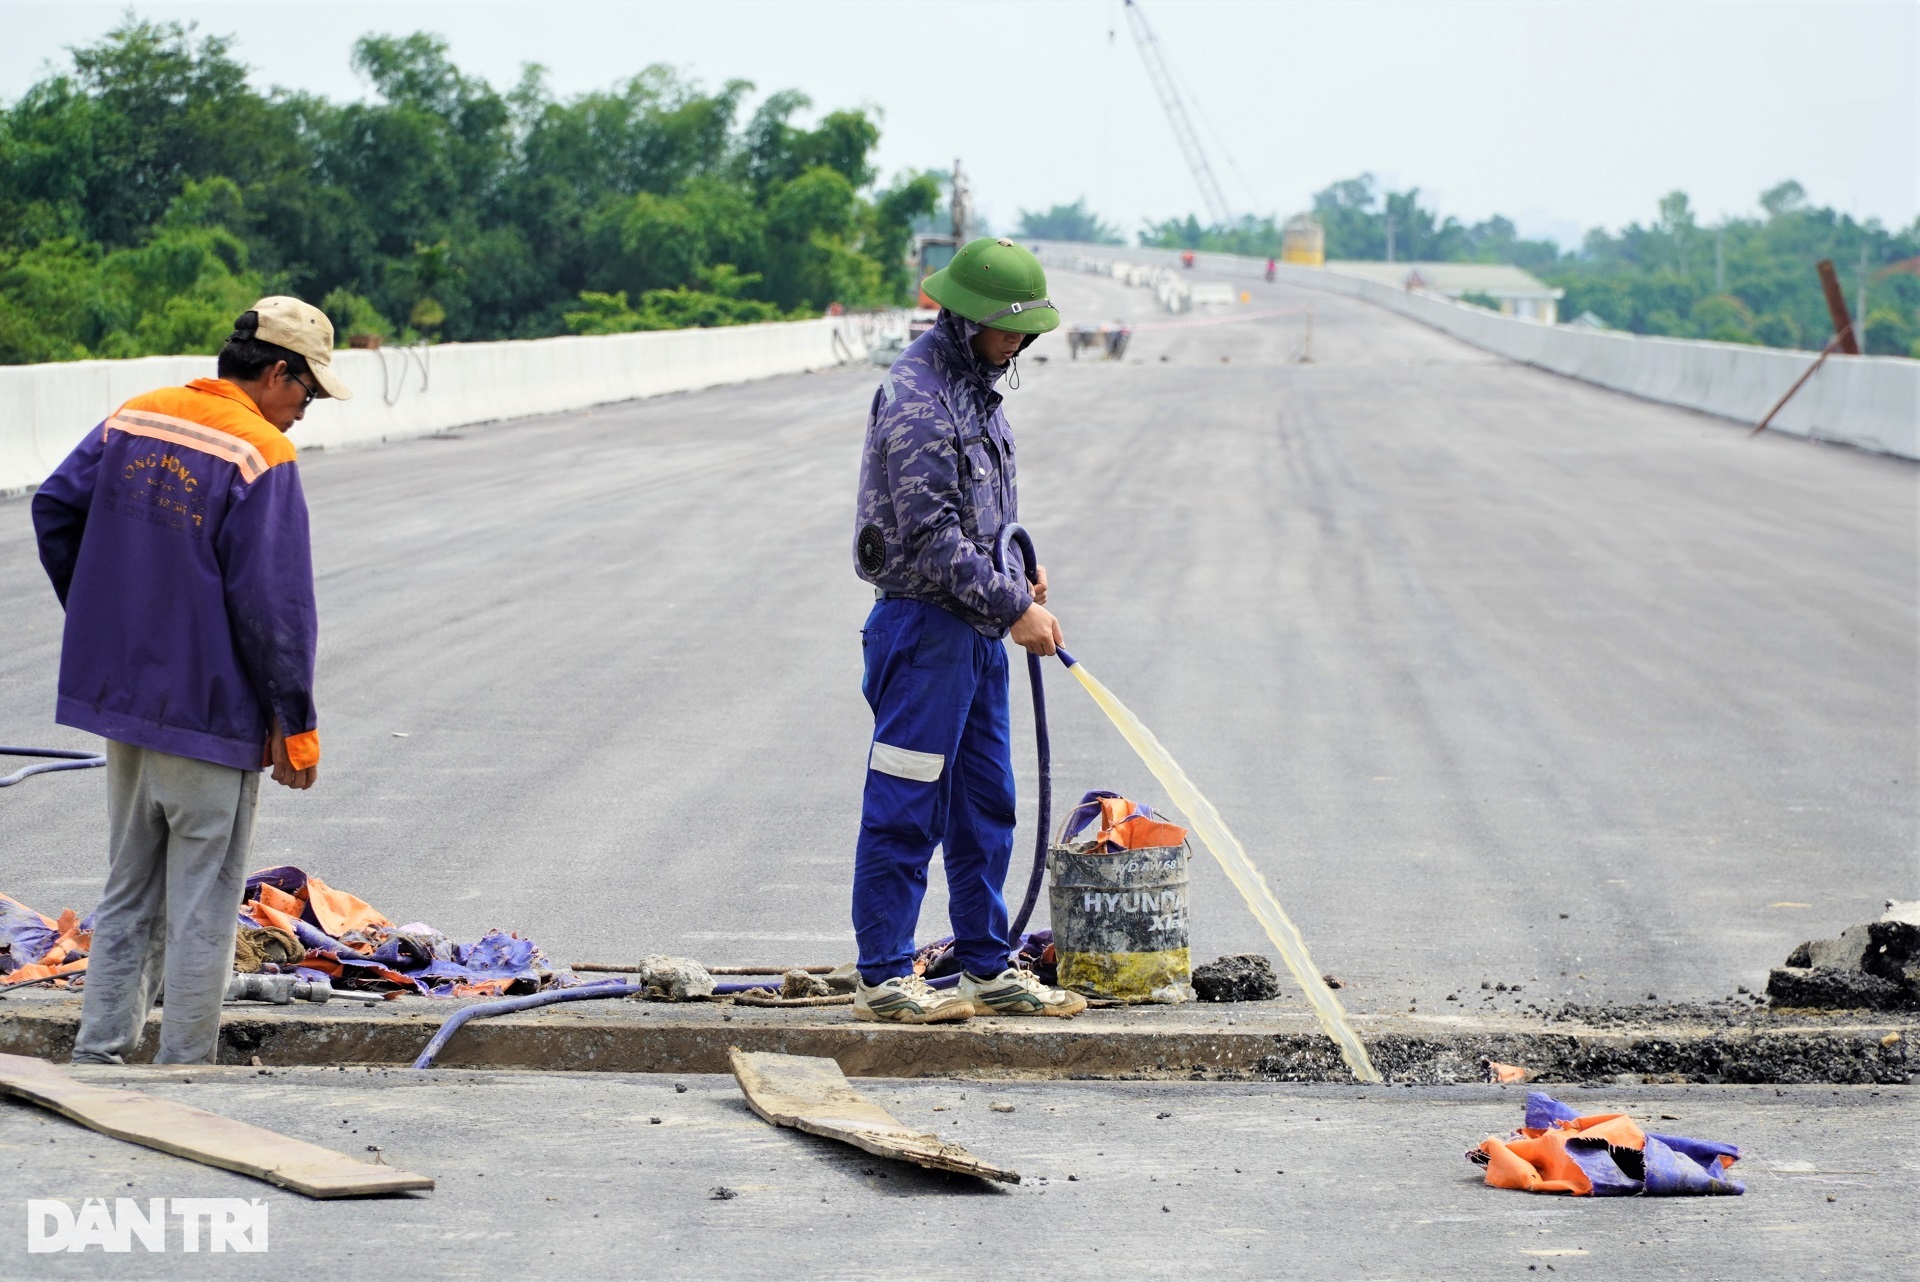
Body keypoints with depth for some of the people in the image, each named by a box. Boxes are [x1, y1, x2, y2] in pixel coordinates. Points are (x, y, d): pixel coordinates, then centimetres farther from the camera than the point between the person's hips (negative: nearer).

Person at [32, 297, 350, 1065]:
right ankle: (184, 1070, 8)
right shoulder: (261, 456, -15)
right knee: (202, 907, 3)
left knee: (127, 898, 16)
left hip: (120, 695, 7)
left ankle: (98, 1055, 16)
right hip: (210, 714, -7)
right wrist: (298, 725, -10)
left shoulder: (131, 420, 6)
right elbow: (274, 602, -17)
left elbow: (55, 509, 11)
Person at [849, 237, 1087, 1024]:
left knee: (985, 805, 13)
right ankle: (883, 978, 1)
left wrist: (1016, 570, 10)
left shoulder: (977, 386, 14)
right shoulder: (915, 397, -17)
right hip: (925, 624, -10)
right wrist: (1013, 608, -18)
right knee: (904, 810, -4)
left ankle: (988, 969, 20)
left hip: (977, 627, 10)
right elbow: (931, 536, -21)